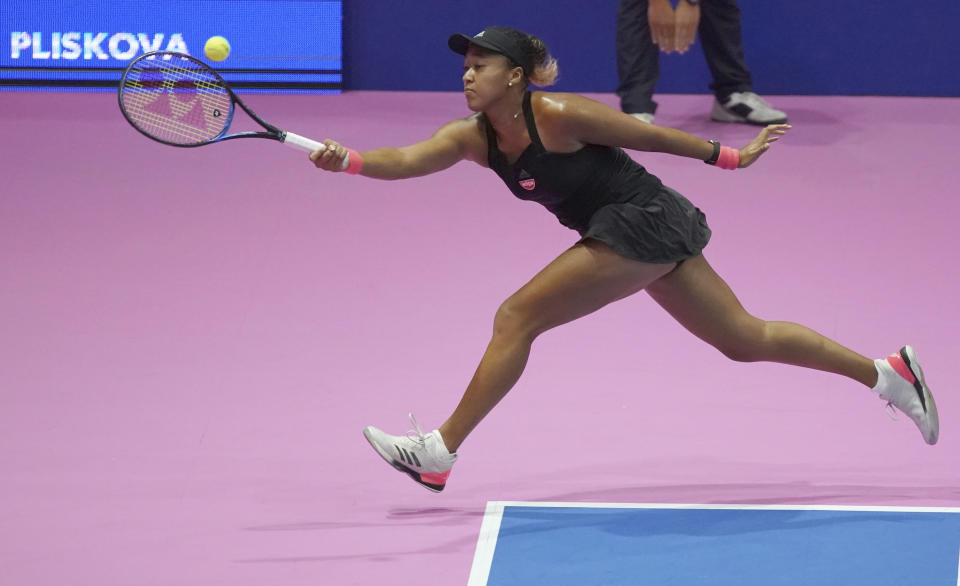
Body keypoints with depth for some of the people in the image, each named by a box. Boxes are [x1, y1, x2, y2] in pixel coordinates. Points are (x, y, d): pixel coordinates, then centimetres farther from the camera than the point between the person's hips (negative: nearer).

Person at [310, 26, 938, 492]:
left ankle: (441, 451, -7)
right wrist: (347, 160, -32)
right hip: (645, 236, 8)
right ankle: (888, 373, 23)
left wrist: (731, 156, 0)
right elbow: (408, 159, -13)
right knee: (745, 339, 15)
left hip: (645, 222, -8)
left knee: (516, 318, -12)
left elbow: (652, 135, -9)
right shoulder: (472, 137, 1)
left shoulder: (559, 116, -19)